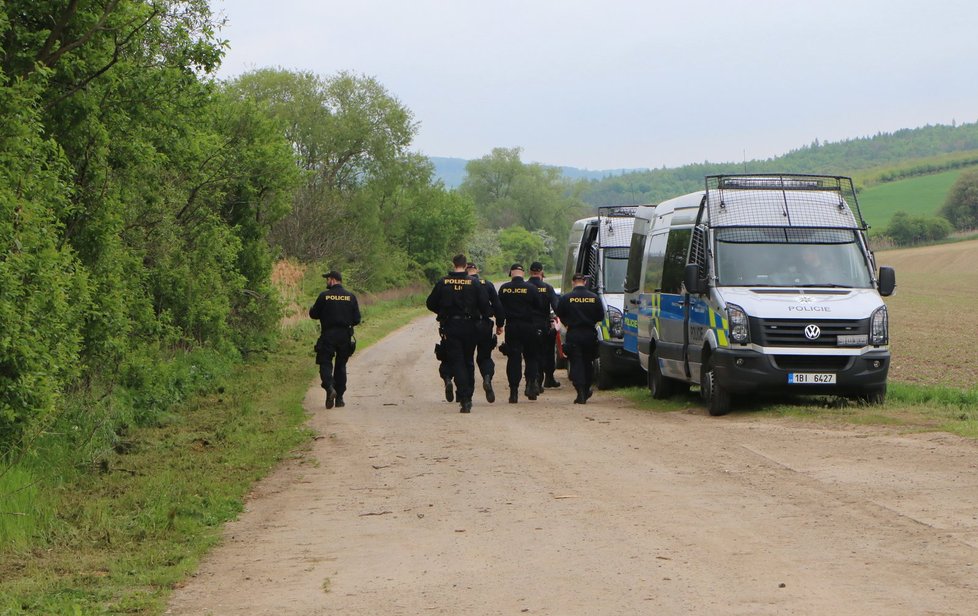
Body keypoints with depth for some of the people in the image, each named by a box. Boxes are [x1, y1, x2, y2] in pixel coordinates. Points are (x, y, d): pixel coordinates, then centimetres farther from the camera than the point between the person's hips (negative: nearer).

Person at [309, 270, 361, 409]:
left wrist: (312, 309, 25)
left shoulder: (324, 296, -5)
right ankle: (339, 398, 11)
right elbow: (357, 319, 3)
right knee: (341, 366, 12)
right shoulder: (351, 297, 3)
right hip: (345, 336, 3)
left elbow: (314, 314, 2)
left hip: (328, 336, -3)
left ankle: (329, 388, -26)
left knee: (325, 363, 1)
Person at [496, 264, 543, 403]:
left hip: (511, 327, 1)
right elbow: (540, 307, 0)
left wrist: (499, 325, 14)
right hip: (528, 327, -1)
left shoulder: (504, 288, -1)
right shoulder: (531, 288, -6)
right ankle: (531, 383, -5)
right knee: (531, 357, 12)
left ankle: (514, 392, 0)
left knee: (513, 359, 3)